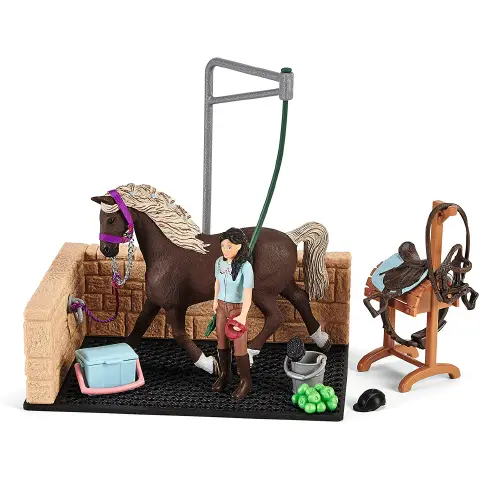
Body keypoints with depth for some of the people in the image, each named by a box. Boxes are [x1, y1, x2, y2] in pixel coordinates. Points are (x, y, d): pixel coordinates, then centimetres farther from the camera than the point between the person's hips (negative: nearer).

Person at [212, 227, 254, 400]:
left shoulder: (245, 266, -24)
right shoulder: (219, 262, -6)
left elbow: (248, 293, -30)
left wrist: (243, 316, -39)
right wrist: (215, 301, 22)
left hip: (237, 308, -5)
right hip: (222, 306, 5)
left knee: (239, 347, 1)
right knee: (222, 342, 15)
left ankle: (245, 382, 18)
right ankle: (225, 374, 35)